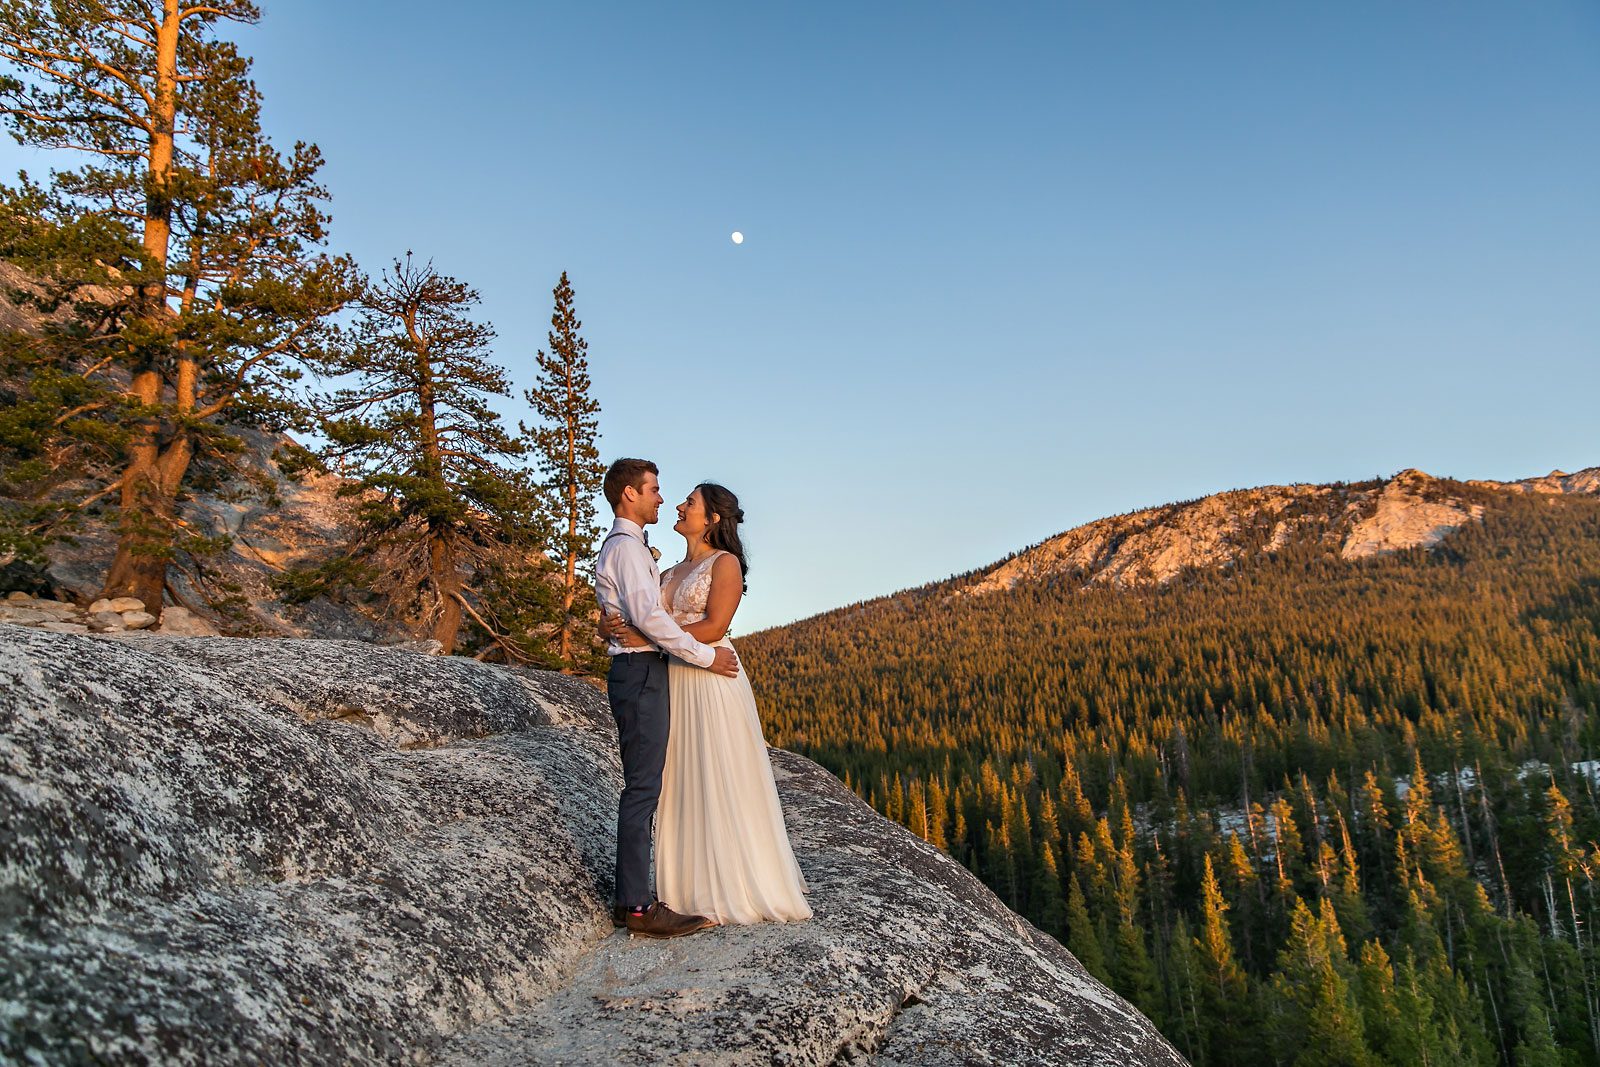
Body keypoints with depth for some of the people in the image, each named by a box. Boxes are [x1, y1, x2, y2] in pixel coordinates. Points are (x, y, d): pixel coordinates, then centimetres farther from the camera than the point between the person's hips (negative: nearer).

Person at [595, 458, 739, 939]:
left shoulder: (625, 547, 21)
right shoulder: (626, 547, -12)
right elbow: (647, 616, -23)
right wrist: (705, 655, -18)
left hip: (640, 670, 11)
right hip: (640, 671, -11)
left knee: (643, 786, 13)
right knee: (643, 787, -9)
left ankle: (631, 895, 19)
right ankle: (637, 905, -4)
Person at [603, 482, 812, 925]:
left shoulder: (725, 563, -4)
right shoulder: (670, 573, 17)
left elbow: (713, 627, -15)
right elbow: (647, 621, 12)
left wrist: (646, 638, -15)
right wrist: (616, 628, -10)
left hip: (713, 682, -7)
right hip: (675, 683, 7)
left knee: (722, 783, 0)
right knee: (683, 783, 9)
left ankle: (737, 884, 12)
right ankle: (692, 880, 20)